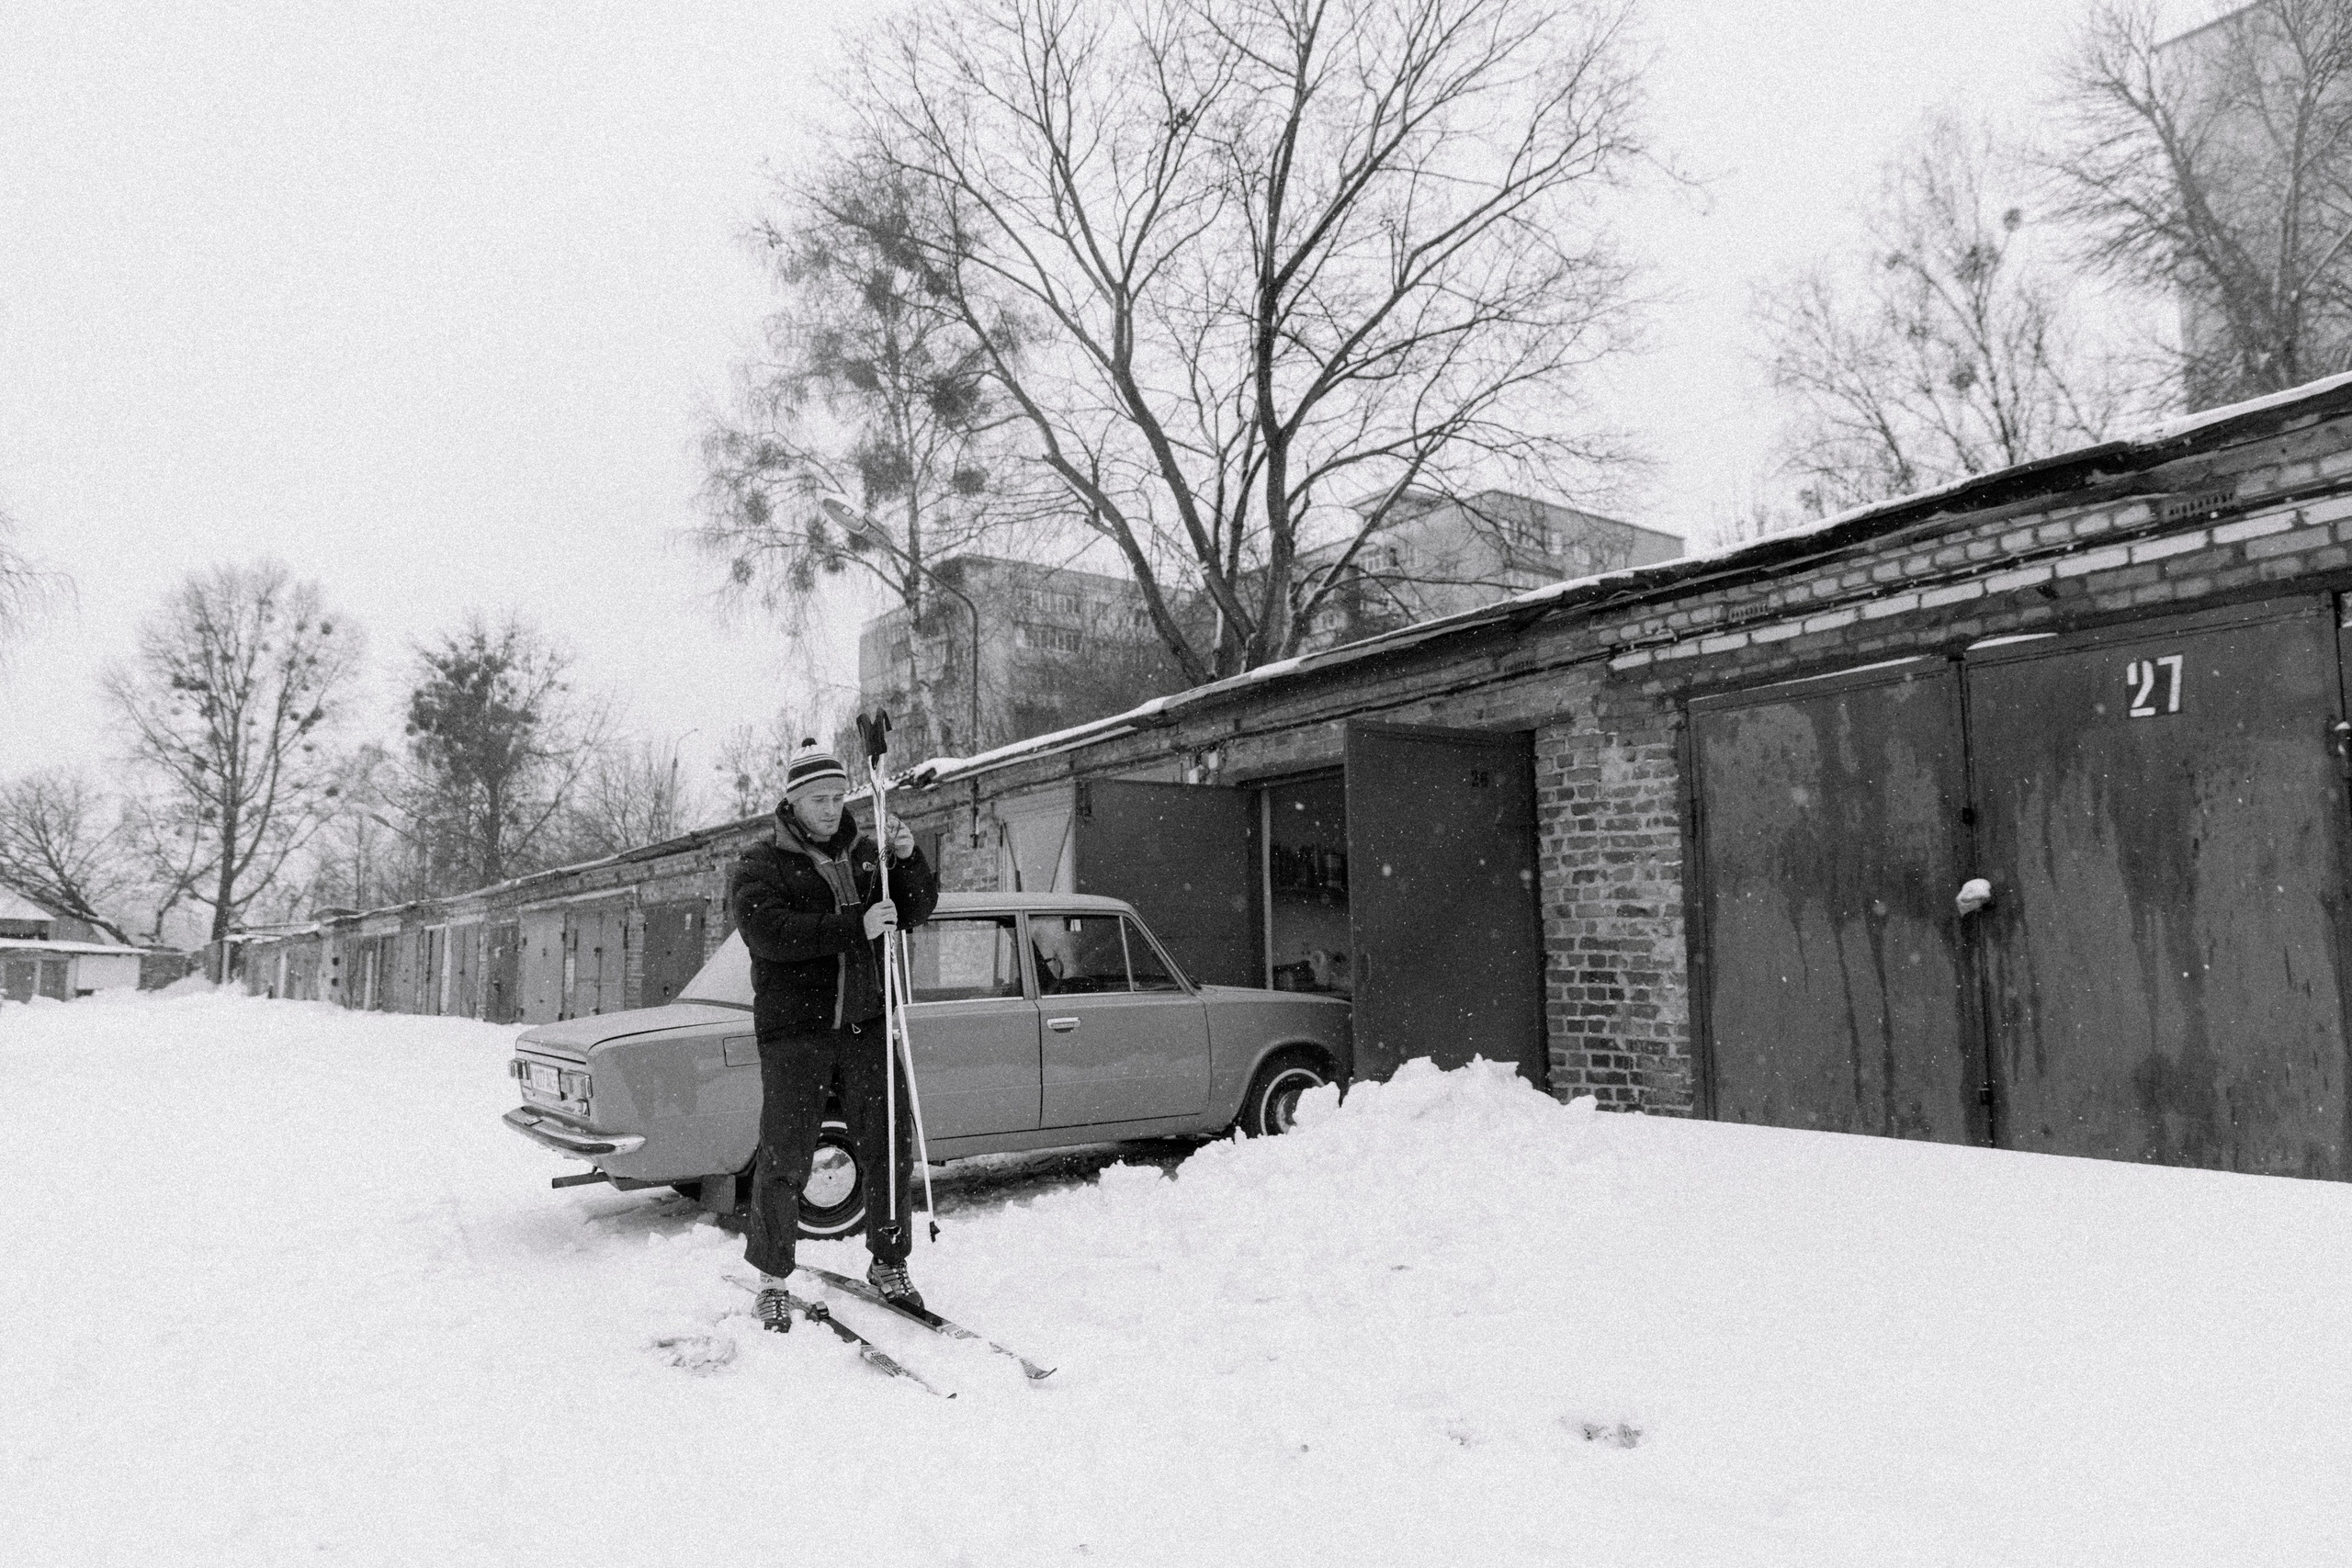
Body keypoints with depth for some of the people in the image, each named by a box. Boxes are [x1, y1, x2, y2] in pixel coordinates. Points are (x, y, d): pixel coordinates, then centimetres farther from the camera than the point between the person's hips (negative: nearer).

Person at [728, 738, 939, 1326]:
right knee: (785, 1158, 1)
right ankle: (772, 1277, 18)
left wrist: (908, 859, -7)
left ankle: (888, 1263, 22)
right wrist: (856, 928, -23)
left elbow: (917, 909, 12)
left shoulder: (864, 854, 13)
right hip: (794, 1034, -4)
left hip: (867, 1025, 4)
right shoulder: (758, 868, -1)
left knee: (891, 1147, 6)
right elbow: (771, 934, -18)